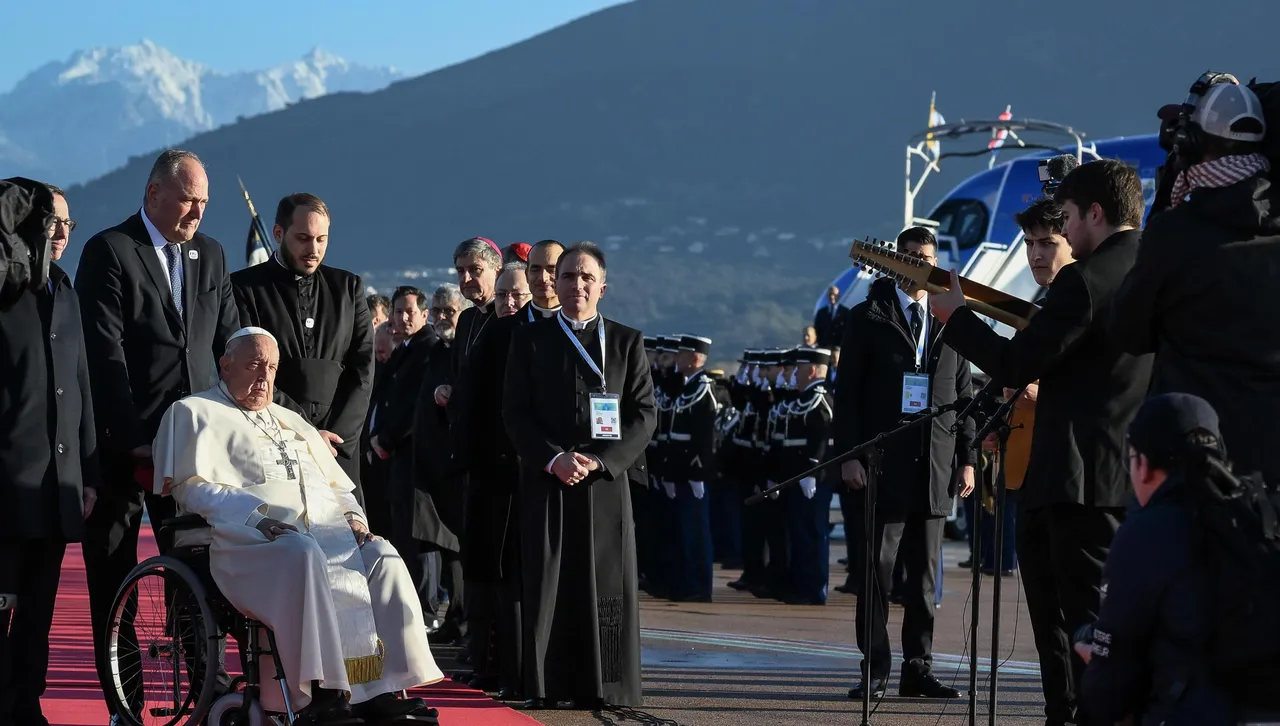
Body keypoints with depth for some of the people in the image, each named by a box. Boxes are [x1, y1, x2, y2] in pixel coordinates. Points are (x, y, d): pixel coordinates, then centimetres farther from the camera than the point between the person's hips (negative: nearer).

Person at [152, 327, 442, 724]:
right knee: (304, 556, -39)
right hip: (249, 538, -6)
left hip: (326, 528, 6)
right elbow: (193, 488, 0)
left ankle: (380, 691, -32)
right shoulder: (195, 413, 14)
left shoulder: (291, 422, 33)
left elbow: (337, 487, 30)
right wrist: (260, 516, -14)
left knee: (381, 555, -24)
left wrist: (352, 517, 6)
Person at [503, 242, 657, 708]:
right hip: (545, 481, 0)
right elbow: (515, 412, 3)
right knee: (547, 583, -2)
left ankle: (605, 687, 3)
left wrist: (599, 460, -10)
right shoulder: (529, 339, 9)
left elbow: (644, 414, 4)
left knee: (607, 584, -2)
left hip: (606, 483, 0)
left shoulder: (626, 342, 10)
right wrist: (554, 459, -12)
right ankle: (548, 686, 2)